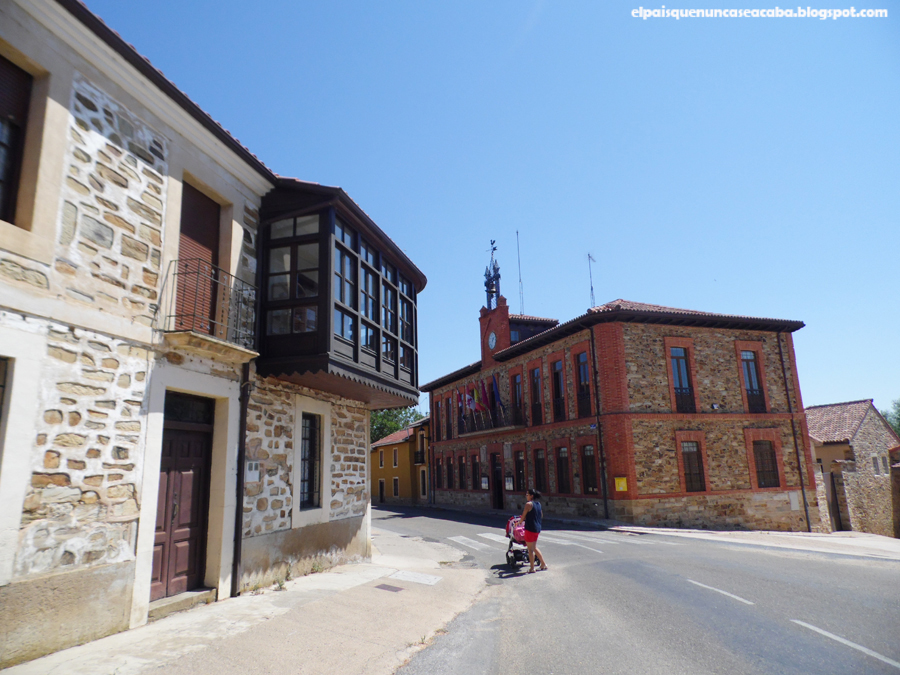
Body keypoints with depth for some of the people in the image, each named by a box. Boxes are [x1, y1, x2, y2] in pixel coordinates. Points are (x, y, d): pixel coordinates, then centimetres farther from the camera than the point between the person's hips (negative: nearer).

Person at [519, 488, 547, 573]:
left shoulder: (529, 504, -15)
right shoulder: (538, 503, 9)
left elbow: (523, 516, -10)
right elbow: (541, 516, 19)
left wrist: (520, 521, 9)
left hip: (530, 528, -8)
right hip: (538, 528, 8)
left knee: (530, 549, 3)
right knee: (534, 547, 21)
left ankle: (532, 568, 11)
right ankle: (543, 564, 26)